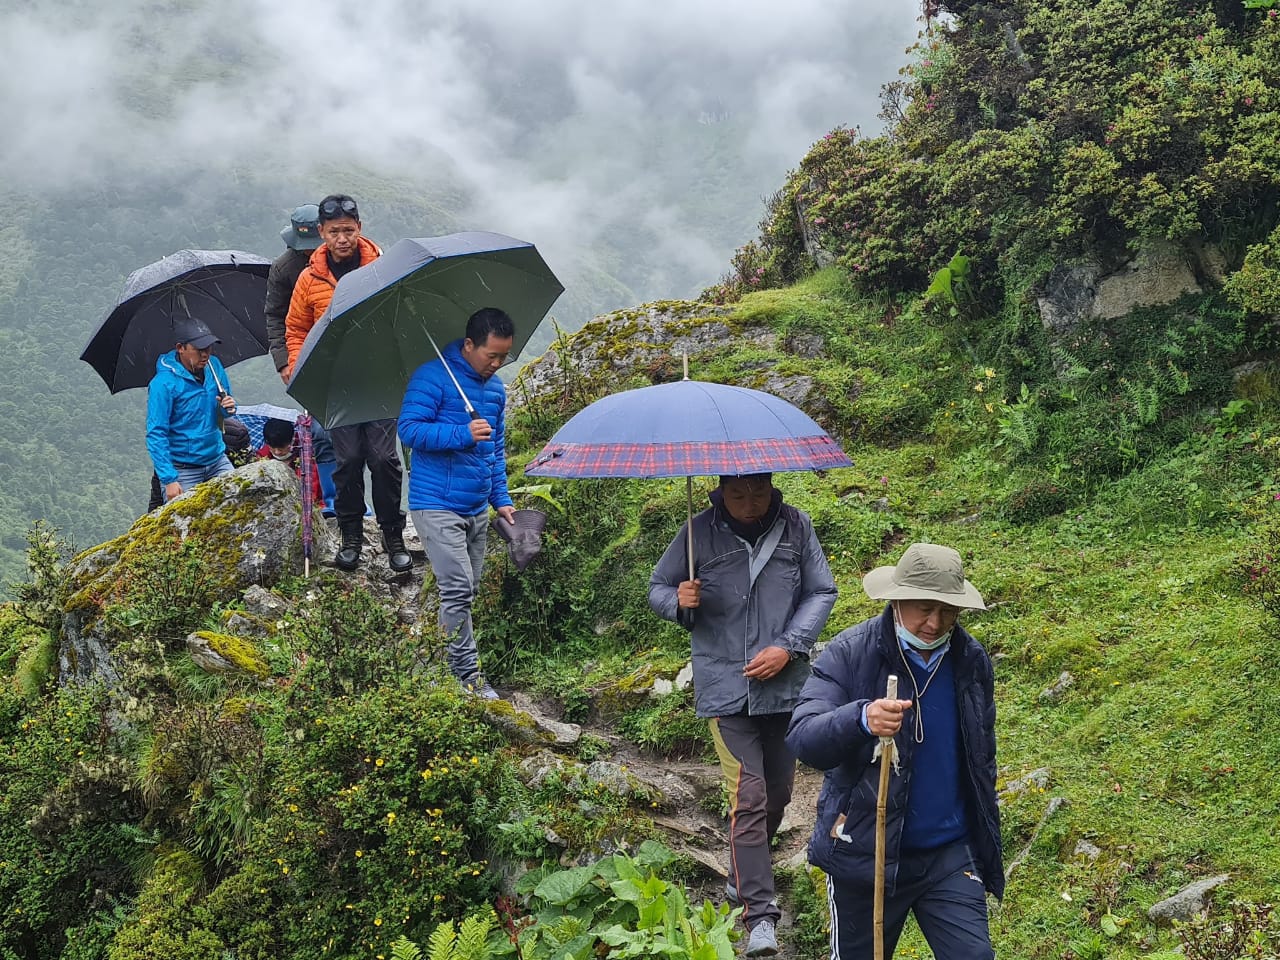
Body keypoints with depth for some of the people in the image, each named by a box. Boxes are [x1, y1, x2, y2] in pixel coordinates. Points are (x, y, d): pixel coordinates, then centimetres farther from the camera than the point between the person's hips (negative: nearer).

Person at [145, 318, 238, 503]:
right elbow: (156, 435, -16)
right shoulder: (163, 383, -16)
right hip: (182, 469, -5)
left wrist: (229, 408, -9)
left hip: (217, 459, 5)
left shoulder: (214, 365, 1)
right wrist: (169, 480, -23)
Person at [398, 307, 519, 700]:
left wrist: (501, 499, 17)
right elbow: (409, 429, -17)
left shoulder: (496, 388, 13)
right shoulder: (433, 377, -11)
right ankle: (468, 676, -5)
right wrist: (463, 435, -25)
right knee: (458, 589, -12)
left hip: (477, 509, 8)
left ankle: (445, 662, 18)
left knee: (467, 591, 9)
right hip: (437, 506, -8)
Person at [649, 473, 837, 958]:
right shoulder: (699, 532, -6)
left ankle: (744, 875, 41)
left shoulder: (795, 526, -3)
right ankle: (760, 914, -8)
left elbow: (822, 592, 1)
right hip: (725, 686, -3)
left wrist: (787, 647, -12)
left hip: (785, 682, 3)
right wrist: (679, 601, -19)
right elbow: (658, 588, 5)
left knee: (778, 791, 16)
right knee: (749, 796, -11)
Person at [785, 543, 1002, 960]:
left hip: (949, 854, 3)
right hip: (864, 854, -3)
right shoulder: (850, 653, -13)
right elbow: (802, 738, -24)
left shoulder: (972, 661, 1)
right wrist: (861, 719, -44)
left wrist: (986, 844, 17)